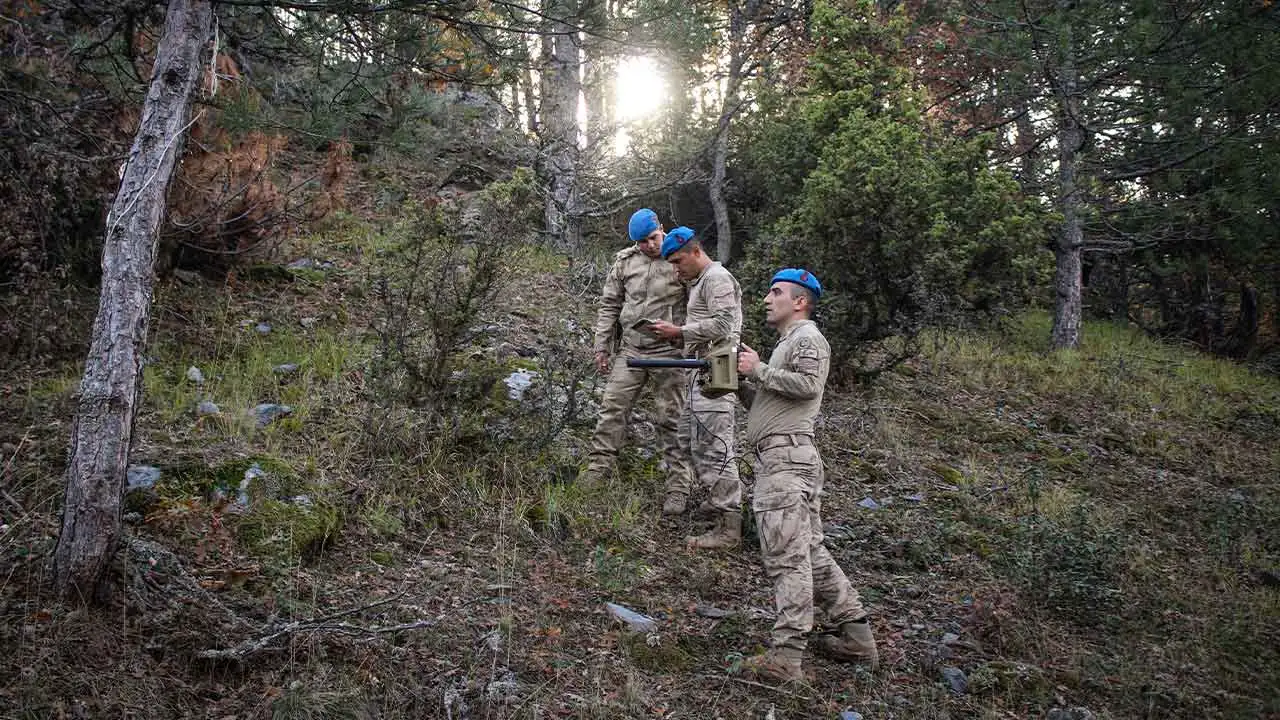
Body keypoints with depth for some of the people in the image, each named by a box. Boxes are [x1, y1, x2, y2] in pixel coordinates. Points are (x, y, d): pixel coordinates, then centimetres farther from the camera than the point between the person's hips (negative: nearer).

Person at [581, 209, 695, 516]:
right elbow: (609, 305, 12)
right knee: (613, 407, 0)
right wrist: (602, 346, 8)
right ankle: (596, 469, 8)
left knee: (671, 420, 1)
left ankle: (678, 487, 8)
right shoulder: (625, 262, 7)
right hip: (630, 349, 3)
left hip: (669, 352, -3)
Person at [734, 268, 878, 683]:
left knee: (787, 555, -13)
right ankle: (855, 636, 17)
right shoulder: (788, 343, 30)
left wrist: (758, 370, -11)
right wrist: (740, 381, 13)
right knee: (810, 552, 12)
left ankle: (785, 656, -15)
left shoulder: (807, 338, -1)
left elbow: (808, 384, -19)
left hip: (787, 457, -10)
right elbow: (764, 406, 29)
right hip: (782, 460, 10)